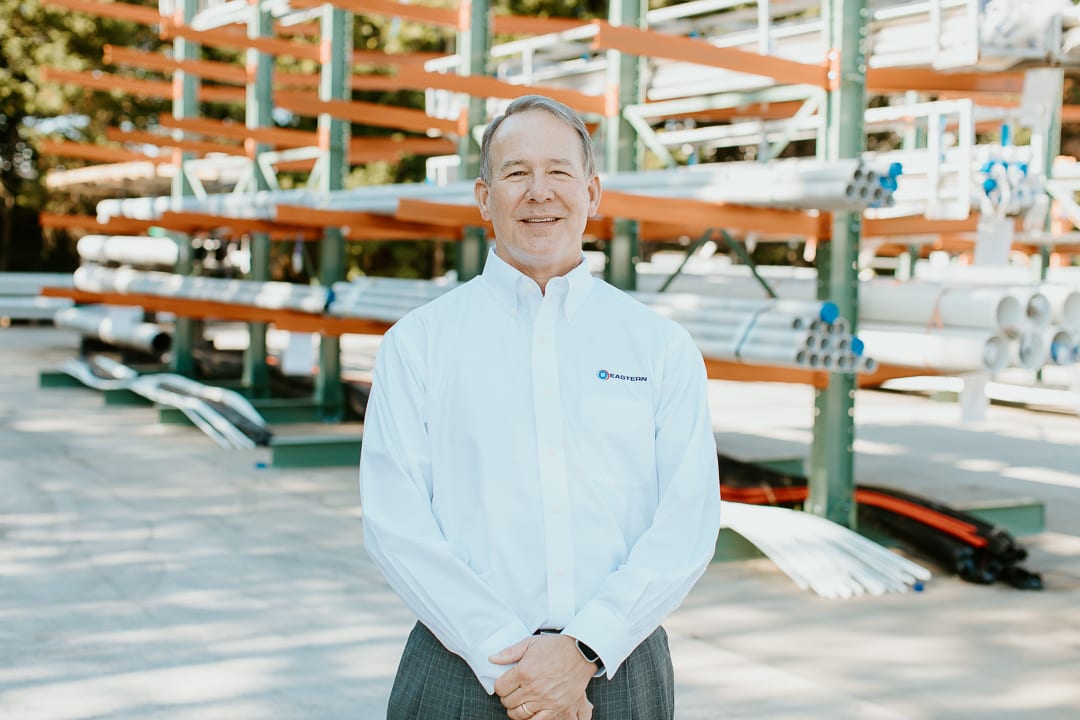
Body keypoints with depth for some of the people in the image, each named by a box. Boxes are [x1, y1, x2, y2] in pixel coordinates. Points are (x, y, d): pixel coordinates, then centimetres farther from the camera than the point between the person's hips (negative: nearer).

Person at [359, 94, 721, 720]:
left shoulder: (664, 348, 4)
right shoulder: (418, 342, 2)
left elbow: (689, 525, -3)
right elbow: (396, 522, -6)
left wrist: (583, 649, -14)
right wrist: (505, 656, -14)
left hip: (618, 670, 1)